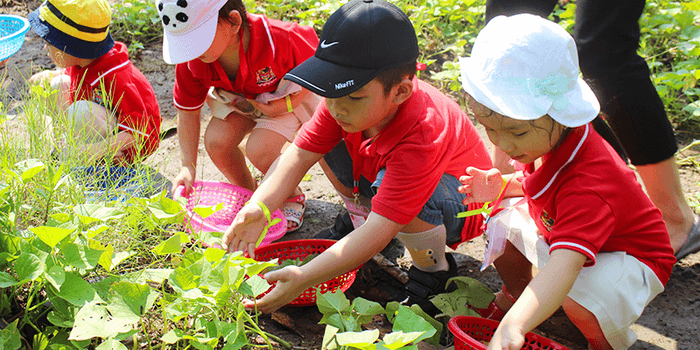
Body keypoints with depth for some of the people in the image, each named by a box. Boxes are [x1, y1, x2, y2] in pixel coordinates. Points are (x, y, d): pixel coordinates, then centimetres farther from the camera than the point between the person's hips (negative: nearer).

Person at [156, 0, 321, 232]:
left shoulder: (277, 39, -40)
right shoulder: (192, 62, -25)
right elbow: (188, 111, -9)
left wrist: (289, 103, -29)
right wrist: (188, 167, -17)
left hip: (293, 93, -4)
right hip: (239, 95, 4)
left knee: (259, 148, -26)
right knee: (216, 140, -21)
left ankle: (293, 198, 6)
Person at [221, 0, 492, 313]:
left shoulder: (421, 137, -41)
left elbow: (379, 231, -44)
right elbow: (301, 153, -19)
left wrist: (303, 278, -48)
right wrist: (259, 208, -36)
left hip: (462, 205, -6)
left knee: (393, 191, -39)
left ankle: (434, 268, -9)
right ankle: (361, 212, 12)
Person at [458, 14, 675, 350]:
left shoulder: (587, 184, -43)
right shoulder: (542, 139, -15)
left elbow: (565, 265, -57)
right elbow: (537, 182, 10)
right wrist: (501, 186, -13)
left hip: (629, 256, -8)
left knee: (579, 296, -34)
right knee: (503, 225, -3)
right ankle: (516, 290, 28)